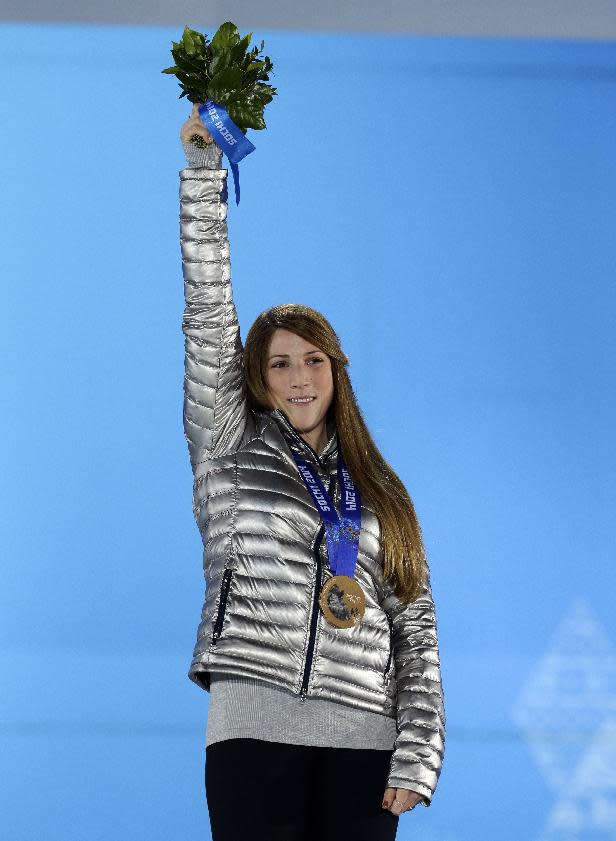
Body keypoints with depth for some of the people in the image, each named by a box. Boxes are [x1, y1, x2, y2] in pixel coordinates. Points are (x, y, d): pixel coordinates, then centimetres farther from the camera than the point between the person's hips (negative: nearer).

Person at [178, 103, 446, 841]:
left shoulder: (378, 494, 18)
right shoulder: (231, 450, 13)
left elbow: (415, 628, 12)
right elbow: (208, 316, 6)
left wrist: (418, 754, 0)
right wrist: (203, 170, 0)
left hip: (363, 738, 2)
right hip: (255, 730, -2)